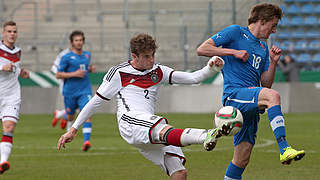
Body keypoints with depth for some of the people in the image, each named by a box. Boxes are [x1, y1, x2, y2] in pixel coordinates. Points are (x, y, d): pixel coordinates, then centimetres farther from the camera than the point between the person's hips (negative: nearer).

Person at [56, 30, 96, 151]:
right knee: (70, 116, 12)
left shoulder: (87, 55, 10)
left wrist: (91, 69, 5)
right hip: (70, 91, -2)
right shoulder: (67, 57, -6)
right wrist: (74, 74, -17)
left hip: (85, 91, 2)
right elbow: (58, 75, -7)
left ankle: (86, 141, -24)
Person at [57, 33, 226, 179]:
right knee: (167, 131, -38)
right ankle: (205, 136, -67)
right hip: (130, 120, -7)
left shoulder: (158, 71, 21)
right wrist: (74, 129, 14)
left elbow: (192, 78, 15)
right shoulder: (119, 72, 10)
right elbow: (95, 101, 15)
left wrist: (211, 68, -5)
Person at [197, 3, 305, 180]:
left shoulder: (263, 48, 25)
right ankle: (284, 149, -44)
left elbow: (265, 84, 21)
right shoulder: (235, 32, 5)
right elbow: (202, 49, -3)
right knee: (272, 96, -34)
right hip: (234, 94, -8)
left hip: (250, 106, 8)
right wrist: (233, 52, -8)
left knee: (242, 160, 2)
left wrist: (273, 62, 7)